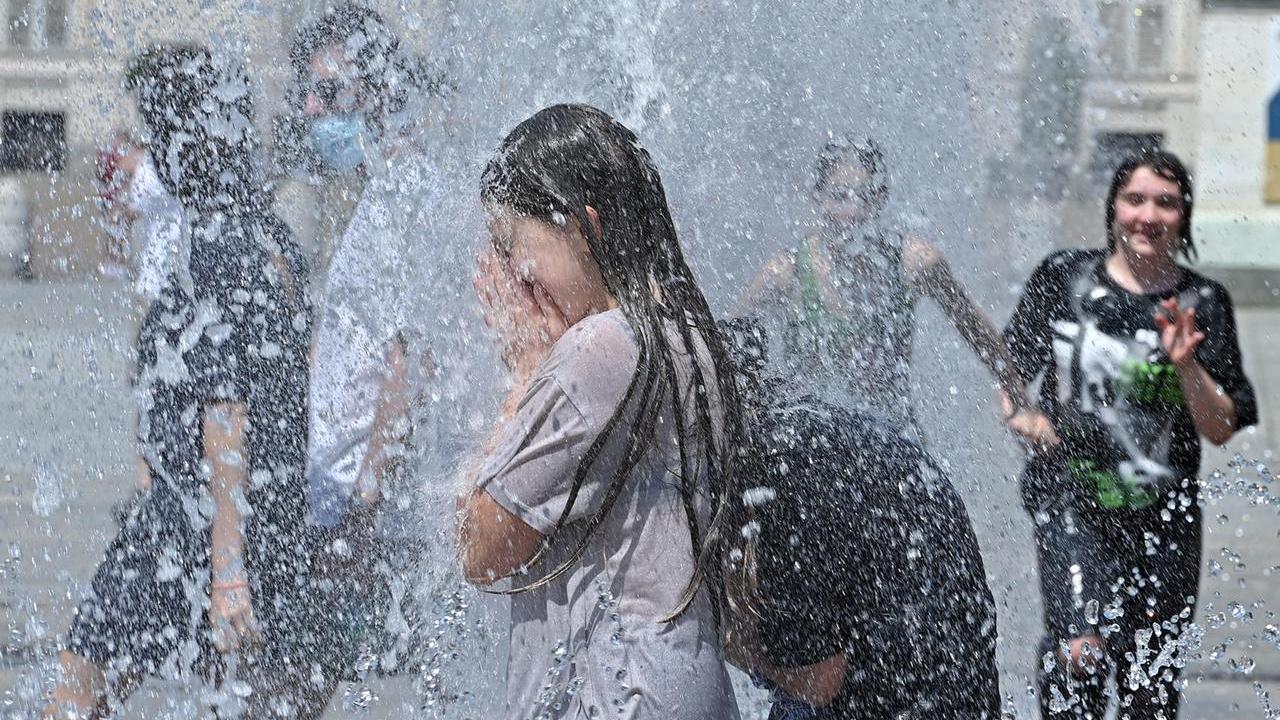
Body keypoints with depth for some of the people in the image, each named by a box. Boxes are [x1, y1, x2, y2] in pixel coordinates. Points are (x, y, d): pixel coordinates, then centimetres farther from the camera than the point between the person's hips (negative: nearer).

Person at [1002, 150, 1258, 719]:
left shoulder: (1202, 304, 3)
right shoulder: (1063, 278, 2)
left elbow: (1221, 429, 1)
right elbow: (1010, 368, 12)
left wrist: (1185, 365, -15)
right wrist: (1022, 415, -8)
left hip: (1164, 515, 2)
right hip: (1071, 500, -2)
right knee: (1081, 652, -23)